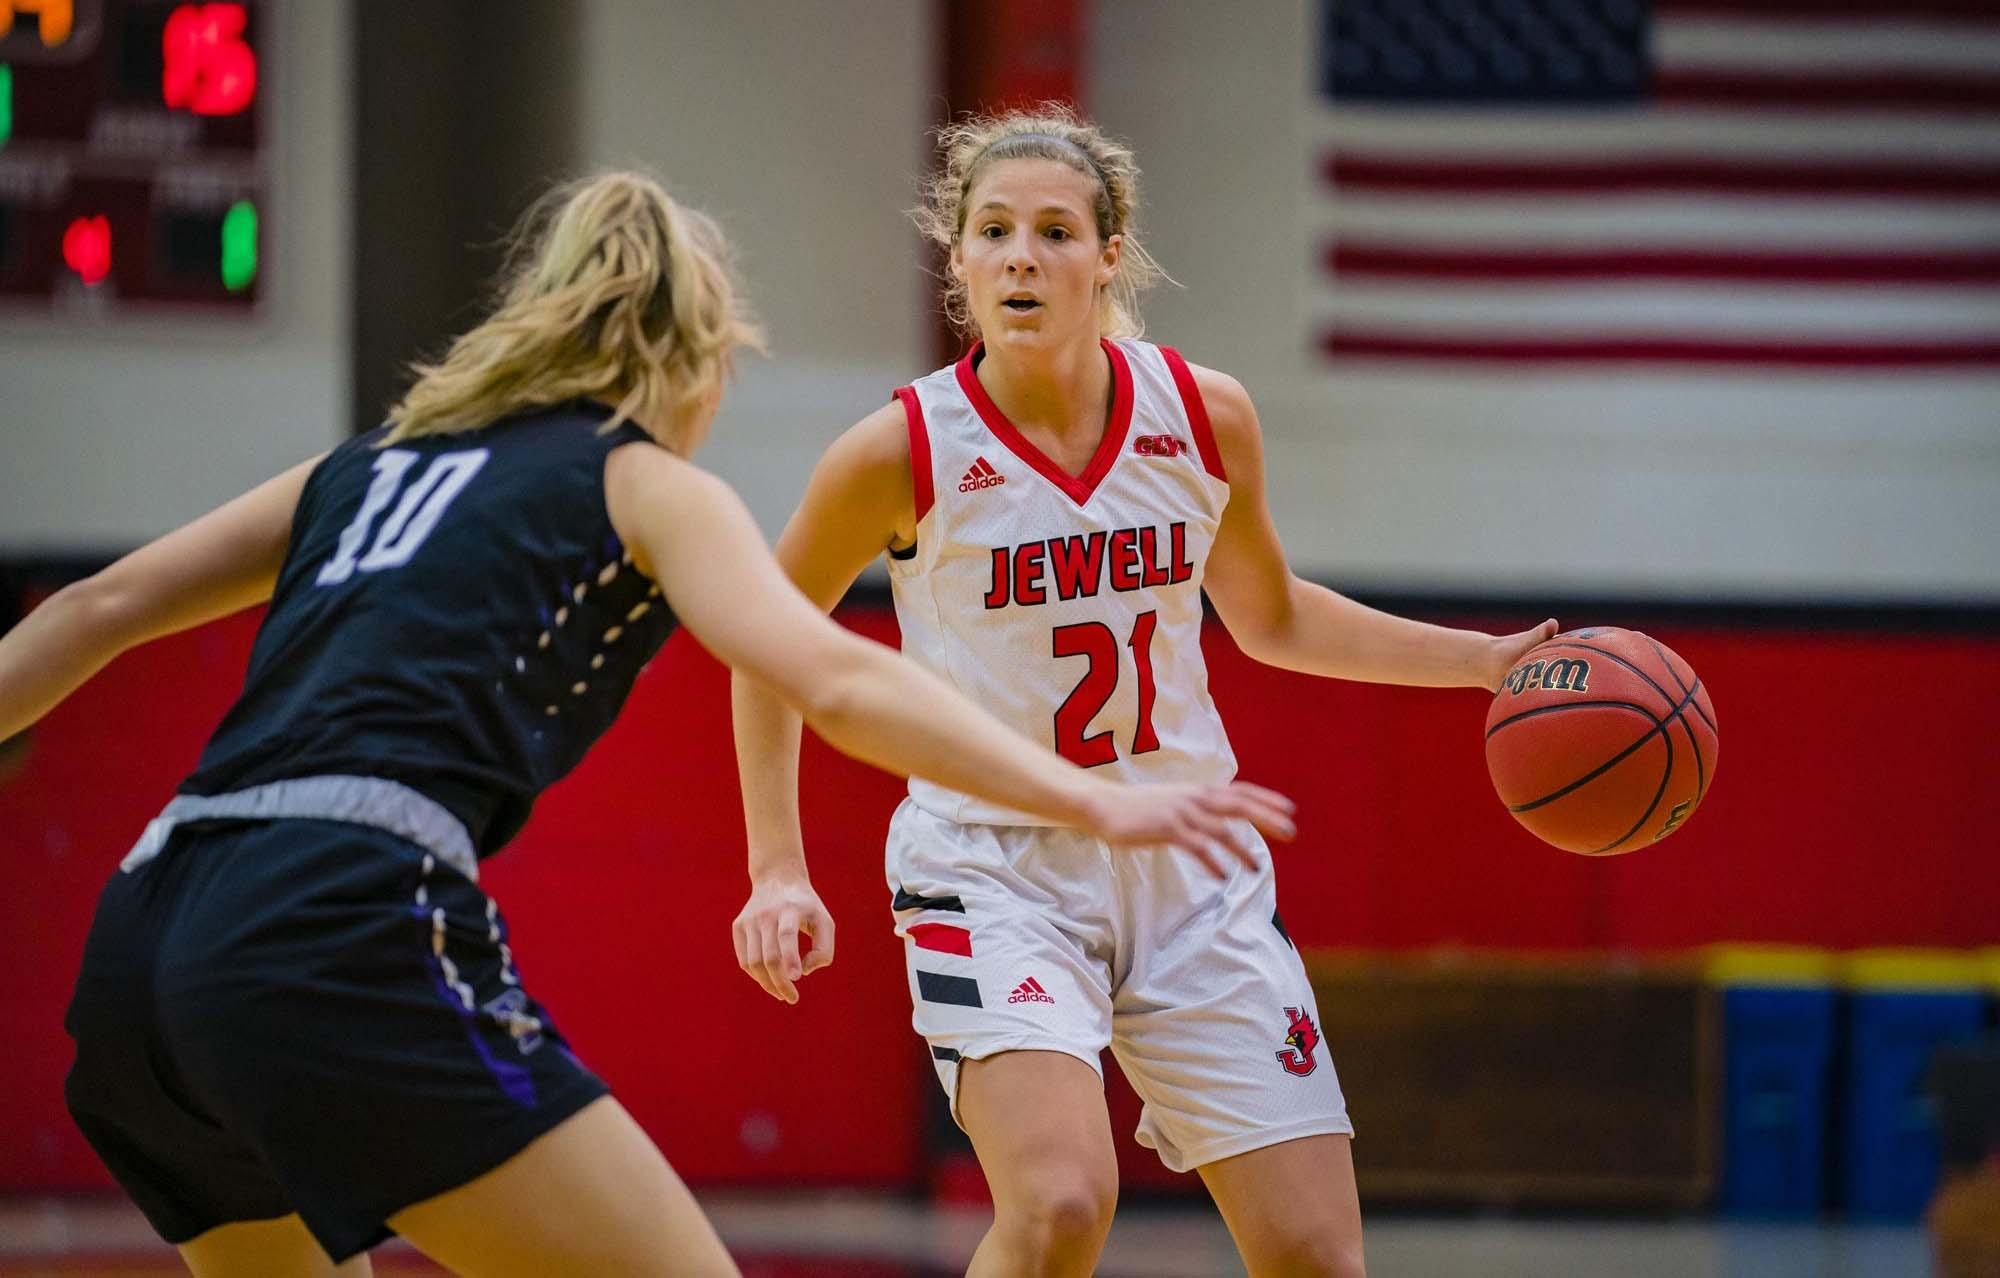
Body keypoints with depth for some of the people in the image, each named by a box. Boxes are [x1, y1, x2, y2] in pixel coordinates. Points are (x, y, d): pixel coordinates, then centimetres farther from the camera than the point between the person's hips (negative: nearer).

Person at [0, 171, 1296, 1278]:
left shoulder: (373, 465, 28)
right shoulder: (647, 486, 10)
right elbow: (837, 681, -4)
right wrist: (1092, 801, -8)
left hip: (142, 949, 7)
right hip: (344, 931, -7)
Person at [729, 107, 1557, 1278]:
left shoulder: (1205, 418, -3)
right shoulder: (901, 453, -13)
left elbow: (1267, 617, 17)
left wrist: (1486, 662, 10)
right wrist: (778, 872, 0)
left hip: (1188, 872, 4)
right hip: (994, 874, -4)